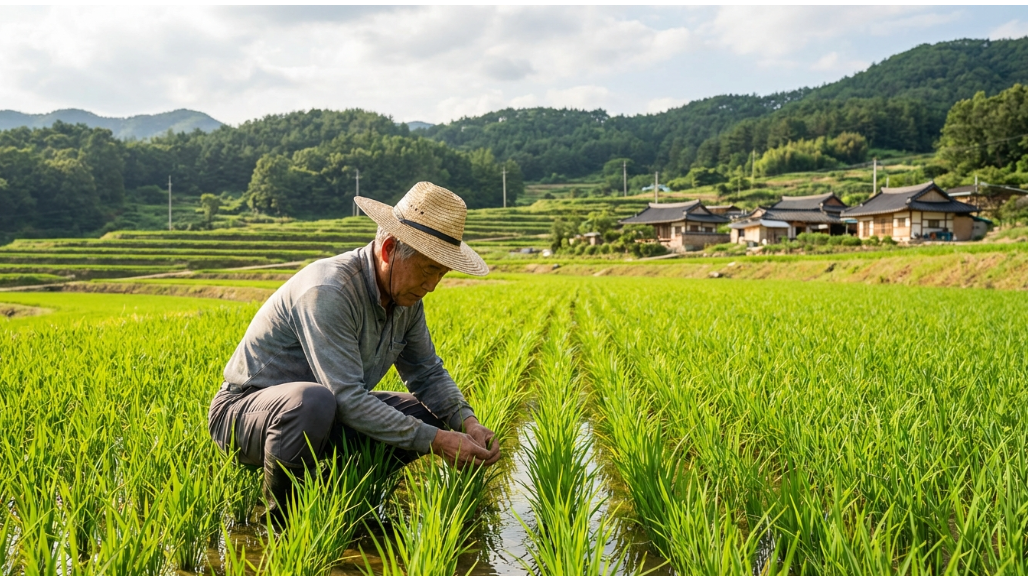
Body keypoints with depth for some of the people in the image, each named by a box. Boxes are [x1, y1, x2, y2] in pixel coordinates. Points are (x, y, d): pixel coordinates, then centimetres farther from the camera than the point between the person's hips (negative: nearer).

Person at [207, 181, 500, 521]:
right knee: (312, 401, -40)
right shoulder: (327, 292, -30)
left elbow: (428, 373, 5)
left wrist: (467, 421, -14)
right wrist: (434, 441, -32)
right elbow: (347, 397, -34)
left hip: (323, 412, 8)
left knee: (429, 415, -4)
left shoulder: (405, 294, -4)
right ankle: (279, 516, -15)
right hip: (245, 411, -8)